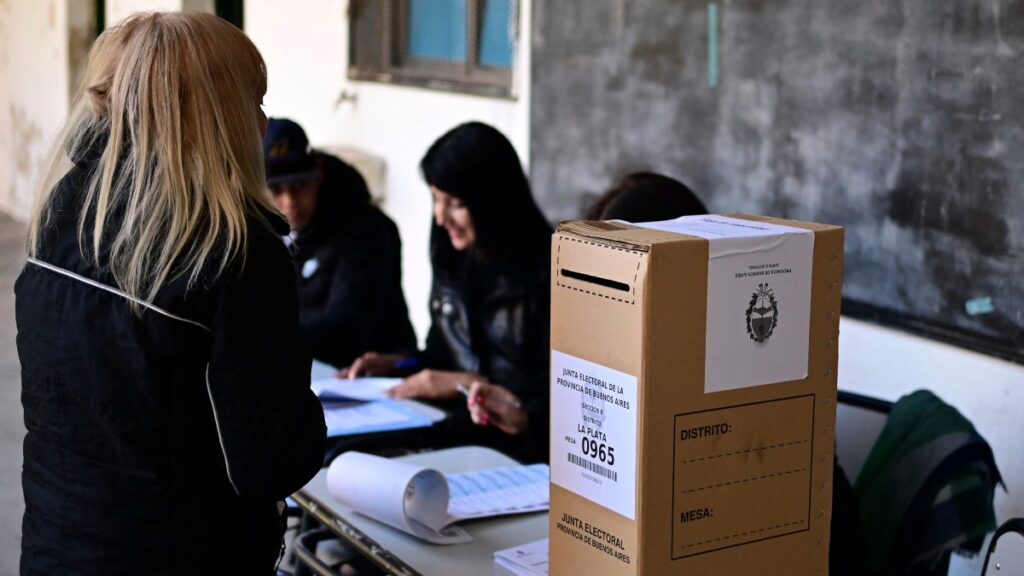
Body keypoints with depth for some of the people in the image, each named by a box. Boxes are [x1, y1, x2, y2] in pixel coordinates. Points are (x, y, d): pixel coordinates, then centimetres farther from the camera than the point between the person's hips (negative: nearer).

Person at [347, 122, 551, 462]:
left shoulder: (545, 272, -12)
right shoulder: (454, 259, 11)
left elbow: (556, 391, -11)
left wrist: (469, 383, -12)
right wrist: (397, 364, 7)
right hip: (451, 425, 7)